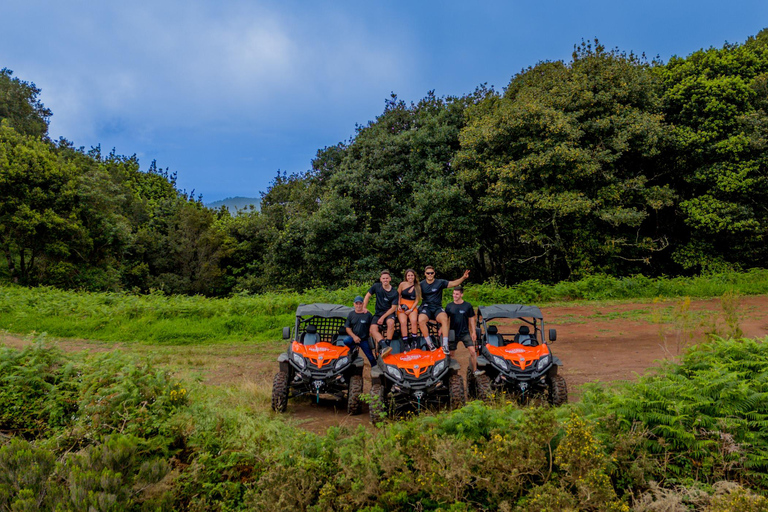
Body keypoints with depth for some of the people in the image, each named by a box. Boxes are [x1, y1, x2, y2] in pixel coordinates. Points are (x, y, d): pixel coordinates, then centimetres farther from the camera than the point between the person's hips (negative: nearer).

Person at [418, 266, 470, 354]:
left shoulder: (440, 282, 5)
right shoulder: (421, 284, 9)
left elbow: (453, 283, -2)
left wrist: (463, 277, -17)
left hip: (437, 308, 0)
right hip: (426, 307, 1)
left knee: (444, 319, -33)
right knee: (421, 320, -32)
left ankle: (445, 345, -29)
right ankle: (429, 343, -14)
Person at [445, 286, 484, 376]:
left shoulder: (468, 306, -1)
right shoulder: (449, 306, 1)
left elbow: (471, 319, 5)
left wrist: (474, 332, 1)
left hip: (465, 333, -1)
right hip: (453, 333, 1)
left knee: (473, 351, -10)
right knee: (451, 354, 6)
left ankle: (475, 370, 0)